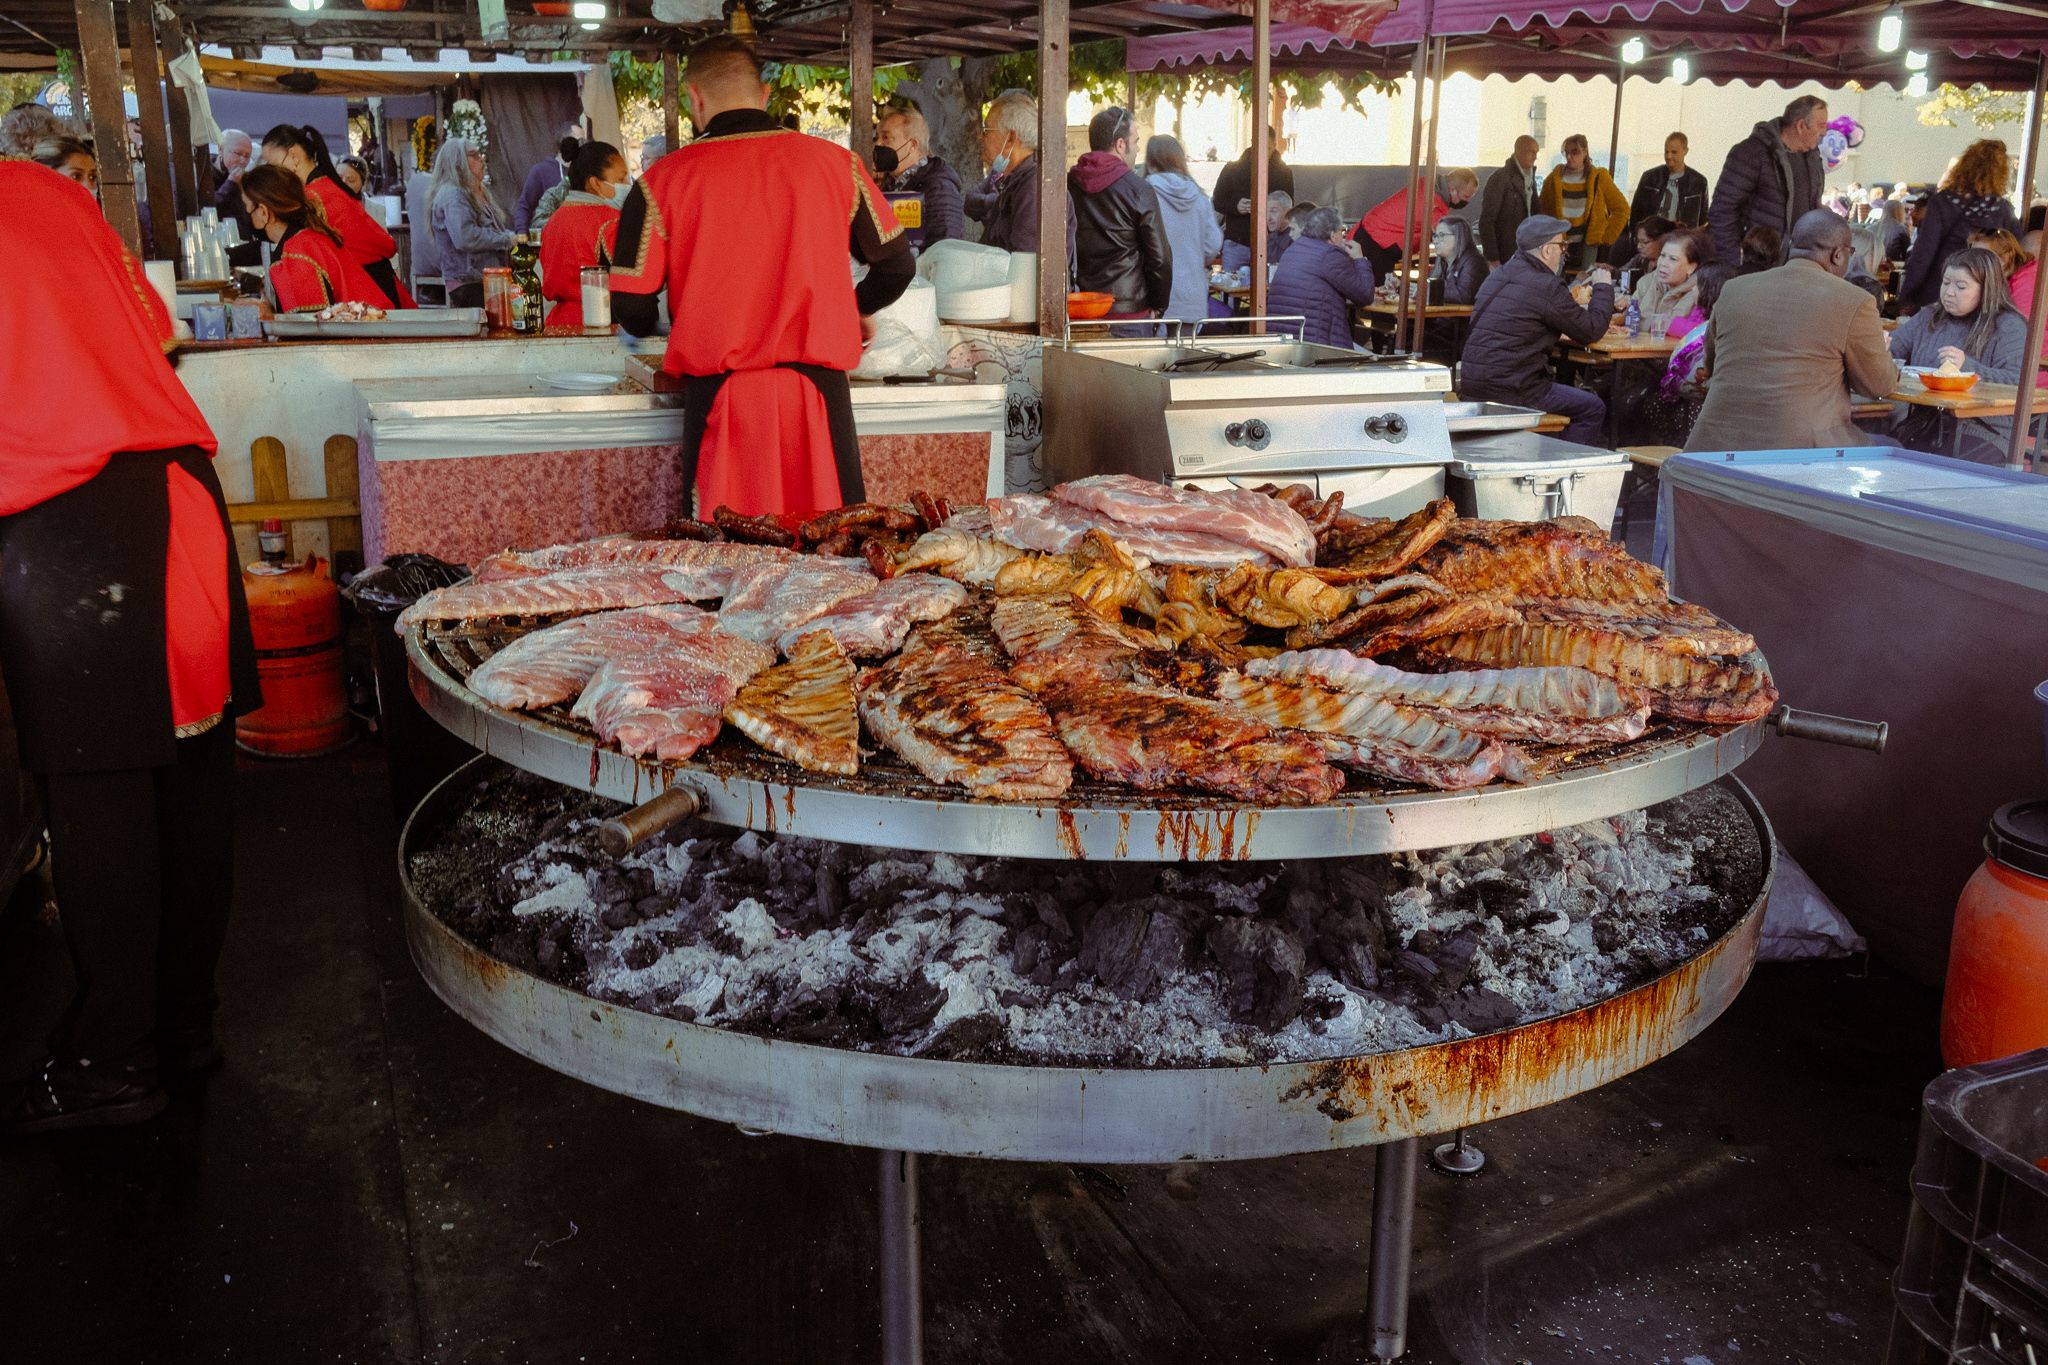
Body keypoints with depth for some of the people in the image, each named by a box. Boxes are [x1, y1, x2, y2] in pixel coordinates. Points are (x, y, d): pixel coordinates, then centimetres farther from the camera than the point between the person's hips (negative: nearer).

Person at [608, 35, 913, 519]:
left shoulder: (662, 181, 2)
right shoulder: (835, 162, 5)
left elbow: (630, 307, 3)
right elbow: (897, 266, 13)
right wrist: (860, 310, 33)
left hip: (718, 399, -1)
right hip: (817, 389, 1)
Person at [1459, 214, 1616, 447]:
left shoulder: (1496, 277, 13)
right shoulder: (1547, 286, -13)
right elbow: (1591, 332, -4)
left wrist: (1573, 304, 26)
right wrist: (1603, 287, 10)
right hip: (1508, 392, -9)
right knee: (1593, 409, 5)